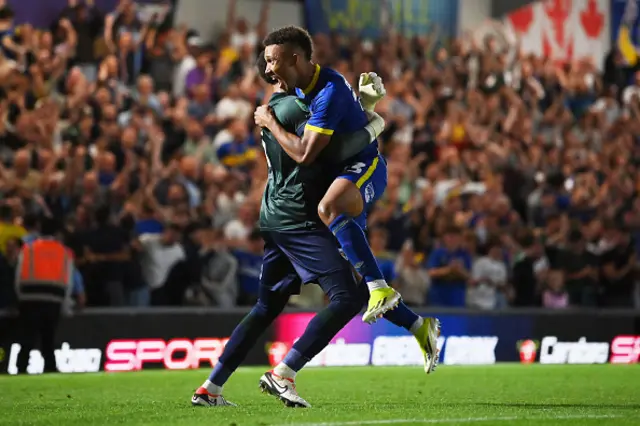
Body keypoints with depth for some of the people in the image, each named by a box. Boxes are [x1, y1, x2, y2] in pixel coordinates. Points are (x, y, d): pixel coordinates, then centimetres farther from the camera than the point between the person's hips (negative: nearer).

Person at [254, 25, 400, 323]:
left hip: (364, 167, -11)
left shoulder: (329, 92, -26)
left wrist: (270, 123, -17)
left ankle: (379, 288, -43)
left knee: (328, 208, -40)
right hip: (340, 169, 11)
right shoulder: (301, 86, 3)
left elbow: (304, 154, -29)